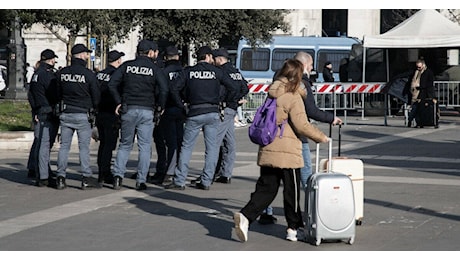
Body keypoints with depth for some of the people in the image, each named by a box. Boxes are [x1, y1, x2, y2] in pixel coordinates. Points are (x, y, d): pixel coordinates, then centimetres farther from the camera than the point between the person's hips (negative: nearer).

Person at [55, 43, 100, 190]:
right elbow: (96, 96, -2)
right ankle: (86, 178, -1)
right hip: (83, 114, -4)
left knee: (64, 145, 7)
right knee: (84, 146, 0)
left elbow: (58, 94, 13)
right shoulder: (88, 74, -8)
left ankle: (60, 177, 4)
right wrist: (92, 109, 16)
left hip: (65, 113, 4)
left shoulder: (62, 73, 5)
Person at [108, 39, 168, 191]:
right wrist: (160, 106, 3)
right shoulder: (154, 69, -1)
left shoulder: (127, 66, 6)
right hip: (146, 111, -2)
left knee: (125, 145, 14)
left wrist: (119, 102, 6)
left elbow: (112, 84, 0)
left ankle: (118, 174, -2)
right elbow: (163, 89, -12)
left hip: (128, 110, 2)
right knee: (145, 147, 4)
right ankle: (141, 181, -1)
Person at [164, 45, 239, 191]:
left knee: (186, 147, 3)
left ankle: (179, 181, -2)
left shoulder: (189, 71, 5)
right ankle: (206, 181, 5)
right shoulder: (216, 71, 5)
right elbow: (233, 87, 4)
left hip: (194, 113, 0)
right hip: (213, 112, 0)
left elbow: (175, 88, -2)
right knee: (212, 147, 8)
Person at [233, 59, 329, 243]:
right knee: (292, 191, 6)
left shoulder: (272, 94, 11)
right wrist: (320, 137, -1)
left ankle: (245, 215, -10)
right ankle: (293, 228, 15)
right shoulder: (293, 97, -11)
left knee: (266, 188, 9)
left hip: (267, 150, 7)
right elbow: (301, 125, -14)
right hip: (287, 152, -7)